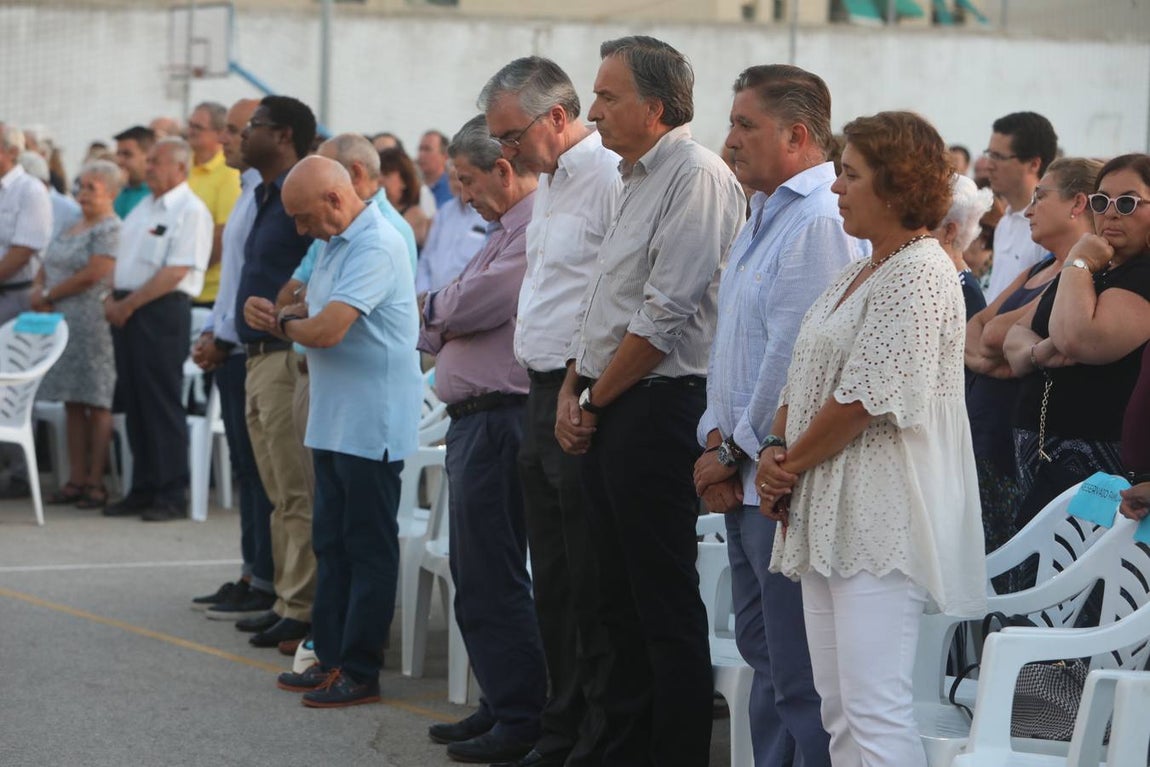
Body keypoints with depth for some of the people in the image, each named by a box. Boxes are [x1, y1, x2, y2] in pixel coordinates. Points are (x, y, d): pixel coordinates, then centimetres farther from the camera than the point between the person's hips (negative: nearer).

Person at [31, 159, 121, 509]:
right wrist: (38, 291, -1)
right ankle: (76, 480, 10)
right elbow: (46, 266, 21)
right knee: (72, 403, 7)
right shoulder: (71, 227, 19)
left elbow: (93, 274, -17)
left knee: (96, 404, -5)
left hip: (91, 322, -8)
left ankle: (95, 483, -3)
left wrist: (49, 295, -8)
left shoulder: (110, 228, -8)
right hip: (61, 323, 8)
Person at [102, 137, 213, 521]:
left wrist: (130, 304, -15)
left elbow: (175, 273, -17)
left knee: (162, 404, -6)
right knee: (134, 403, 10)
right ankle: (142, 490, 17)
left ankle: (171, 496, 0)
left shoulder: (191, 212, -10)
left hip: (162, 312, -8)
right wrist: (113, 299, 4)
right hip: (126, 312, 9)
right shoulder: (143, 208, 17)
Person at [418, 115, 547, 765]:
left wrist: (433, 306, 1)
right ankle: (500, 705, 25)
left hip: (500, 417, -11)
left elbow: (470, 304, -20)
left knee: (492, 577, -7)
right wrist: (442, 320, -1)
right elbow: (449, 322, 19)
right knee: (477, 572, 17)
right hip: (475, 419, 11)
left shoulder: (536, 231, -17)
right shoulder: (515, 226, 18)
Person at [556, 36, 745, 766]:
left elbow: (664, 316, -18)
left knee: (668, 606, -6)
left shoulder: (697, 176, -13)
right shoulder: (637, 179, 18)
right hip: (608, 413, 10)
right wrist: (573, 391, 9)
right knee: (622, 601, 13)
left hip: (655, 406, -10)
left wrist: (598, 402, -10)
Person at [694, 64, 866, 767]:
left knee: (799, 673, -7)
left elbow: (796, 358, -20)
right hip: (748, 480, 10)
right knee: (763, 654, 16)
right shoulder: (765, 218, 18)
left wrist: (735, 452, -11)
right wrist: (717, 437, 8)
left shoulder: (823, 221, -16)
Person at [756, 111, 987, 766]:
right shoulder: (858, 275, 19)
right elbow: (805, 380, 20)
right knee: (838, 707, 10)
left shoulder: (919, 275, -12)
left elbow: (862, 401, -17)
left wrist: (792, 465, -7)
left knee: (876, 709, -12)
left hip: (881, 519, -10)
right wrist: (775, 453, 2)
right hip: (829, 516, 10)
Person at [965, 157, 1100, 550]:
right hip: (983, 441, 9)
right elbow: (972, 329, 15)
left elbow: (998, 334, -20)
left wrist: (995, 332, 3)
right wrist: (983, 357, -7)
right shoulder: (1038, 270, 19)